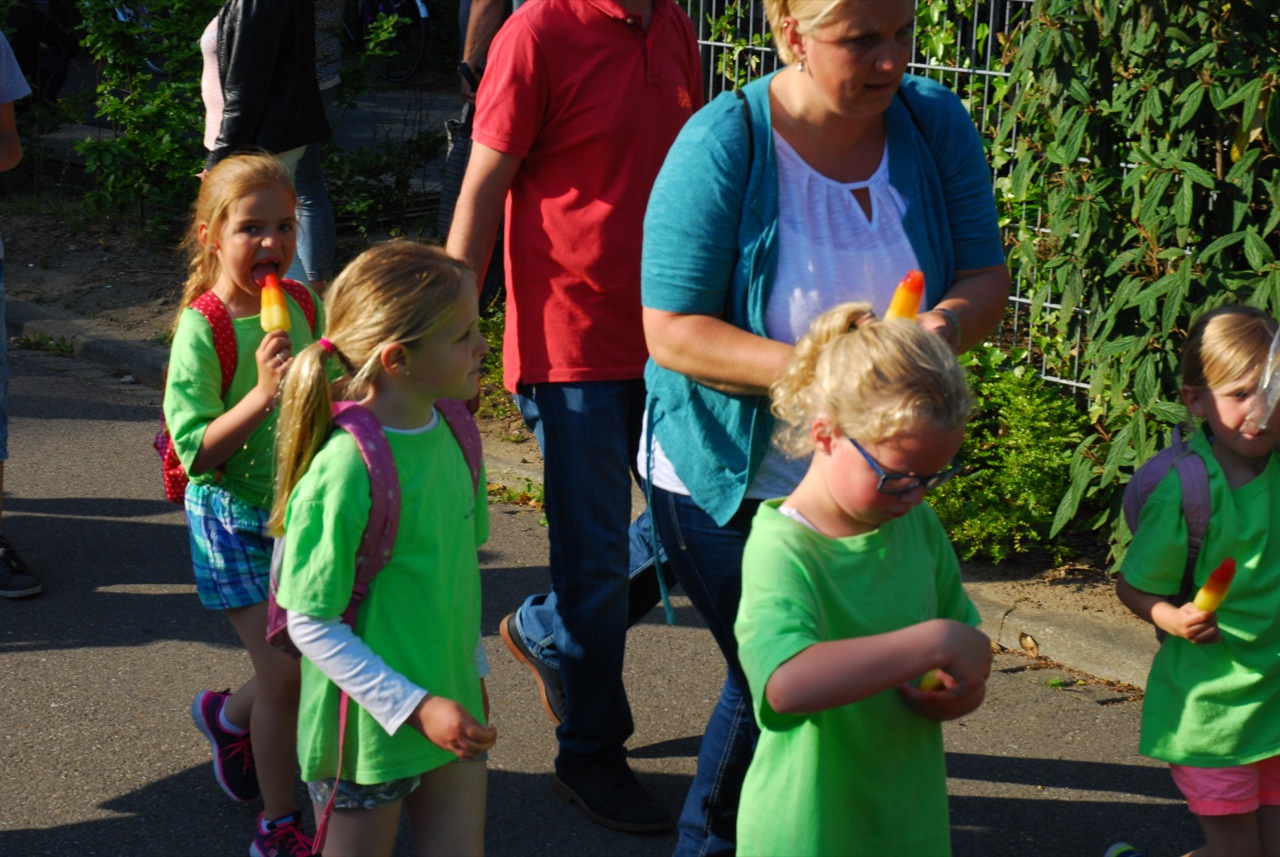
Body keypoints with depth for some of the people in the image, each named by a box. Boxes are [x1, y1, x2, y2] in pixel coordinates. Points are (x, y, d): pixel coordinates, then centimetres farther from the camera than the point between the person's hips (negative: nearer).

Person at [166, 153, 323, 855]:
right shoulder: (201, 330, -19)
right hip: (235, 521, -6)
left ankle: (229, 716, 44)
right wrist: (262, 393, -33)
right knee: (286, 673, -4)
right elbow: (194, 451, -24)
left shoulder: (302, 307, -1)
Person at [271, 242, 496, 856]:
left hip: (451, 713, 7)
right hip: (369, 730, -6)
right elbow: (312, 625, -20)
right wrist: (415, 708, -21)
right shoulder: (343, 473, -25)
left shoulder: (449, 435, -3)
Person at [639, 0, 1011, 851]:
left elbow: (987, 277, -3)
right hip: (728, 480, -5)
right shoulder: (724, 145, -21)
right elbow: (672, 333, -22)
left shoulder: (935, 123, -6)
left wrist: (948, 323, -27)